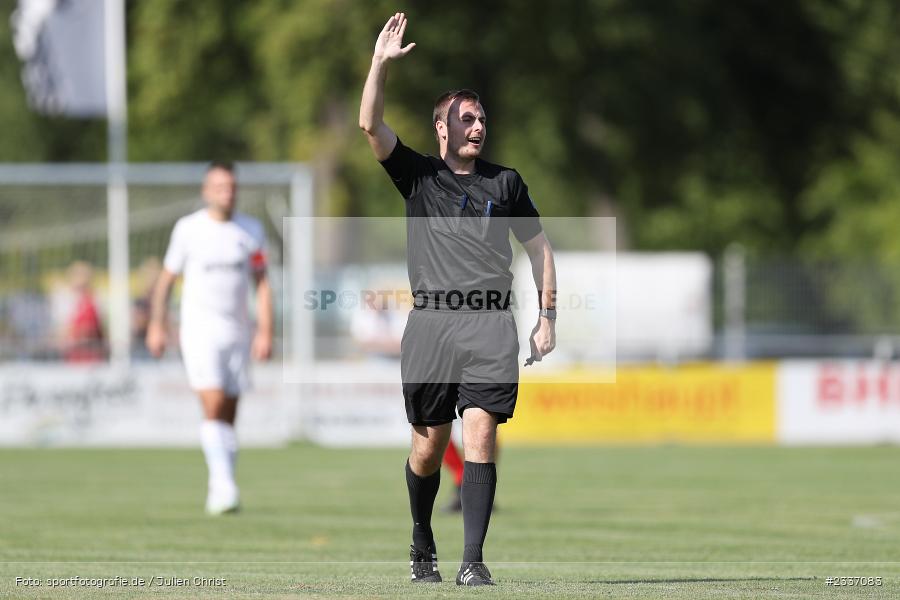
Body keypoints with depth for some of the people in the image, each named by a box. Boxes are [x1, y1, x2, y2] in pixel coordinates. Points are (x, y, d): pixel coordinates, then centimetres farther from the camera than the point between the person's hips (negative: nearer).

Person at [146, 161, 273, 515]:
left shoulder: (251, 230, 6)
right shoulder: (188, 229, -1)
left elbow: (262, 283, 9)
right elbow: (166, 278, 7)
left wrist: (265, 332, 1)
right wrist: (157, 325, 3)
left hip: (237, 334, 3)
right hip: (200, 332, -3)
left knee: (228, 416, 5)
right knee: (213, 406, -18)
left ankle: (218, 494, 13)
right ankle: (225, 487, -24)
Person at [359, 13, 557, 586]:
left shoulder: (505, 182, 14)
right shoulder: (418, 174, 9)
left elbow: (539, 245, 20)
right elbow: (371, 125, -3)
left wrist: (547, 316, 13)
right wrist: (381, 62, -12)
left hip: (490, 324, 0)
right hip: (430, 324, 0)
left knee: (481, 434, -13)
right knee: (429, 444, 4)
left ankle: (473, 560, -14)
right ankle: (423, 545, 26)